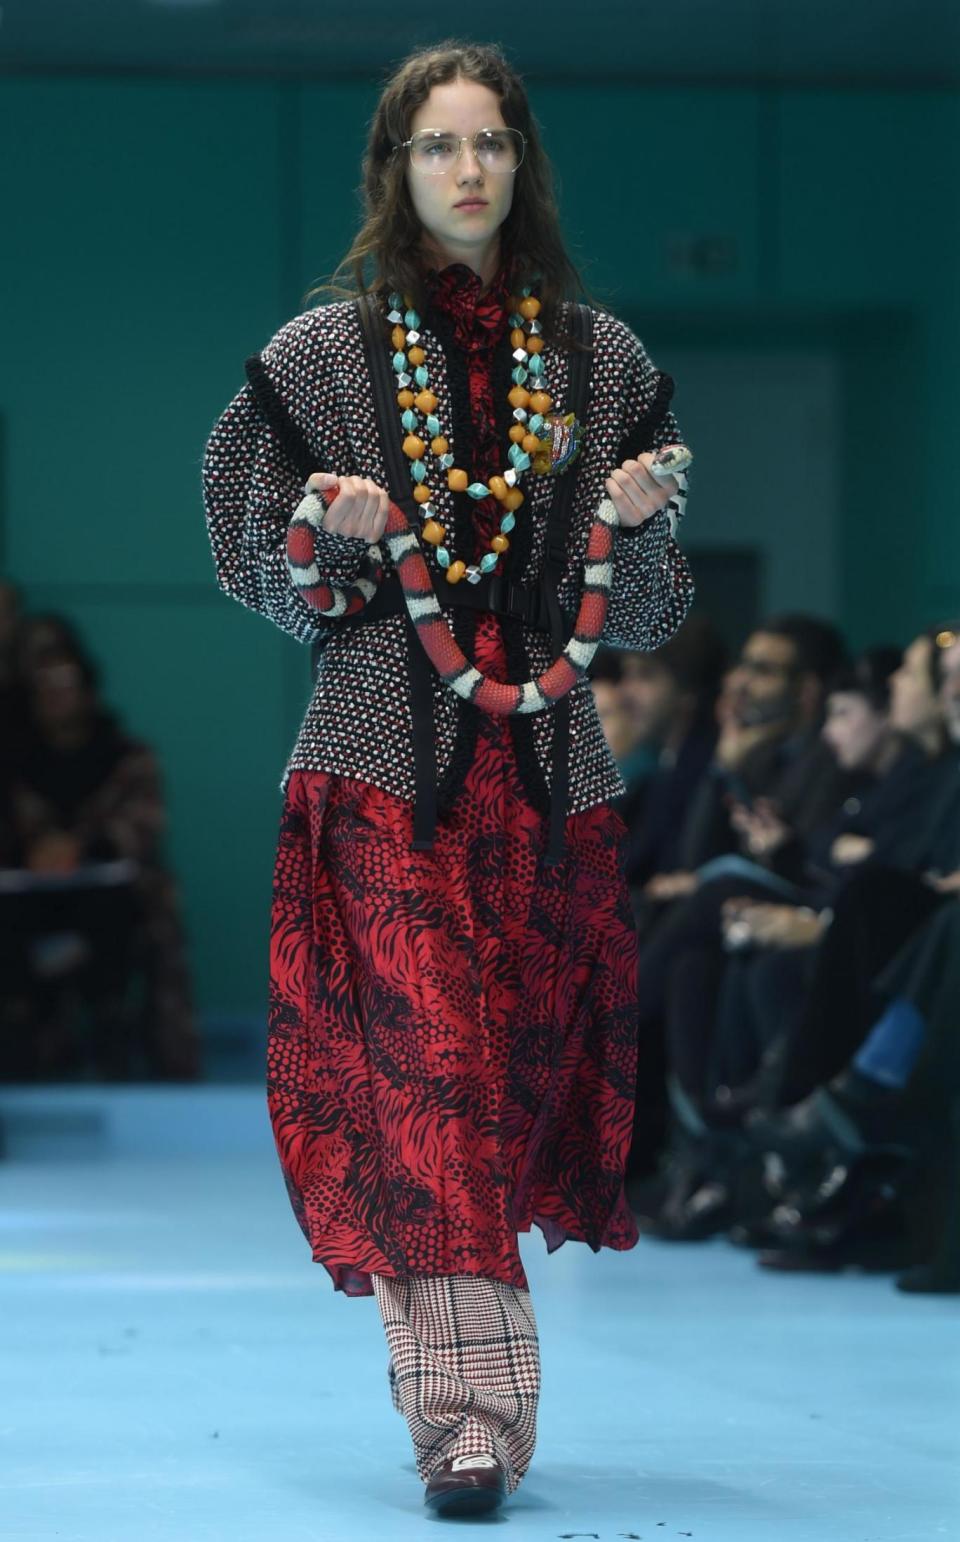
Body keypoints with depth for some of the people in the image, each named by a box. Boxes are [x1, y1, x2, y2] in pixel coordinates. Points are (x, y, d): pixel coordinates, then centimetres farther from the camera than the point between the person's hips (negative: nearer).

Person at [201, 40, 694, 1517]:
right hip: (386, 761, -2)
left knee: (514, 1072, 4)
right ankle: (470, 1408, -18)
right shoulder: (322, 353, 5)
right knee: (426, 1071, -13)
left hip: (548, 760, 2)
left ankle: (461, 1388, 17)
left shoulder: (602, 359, 10)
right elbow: (272, 586, 7)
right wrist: (336, 537, -14)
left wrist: (644, 520, -8)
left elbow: (647, 615, 12)